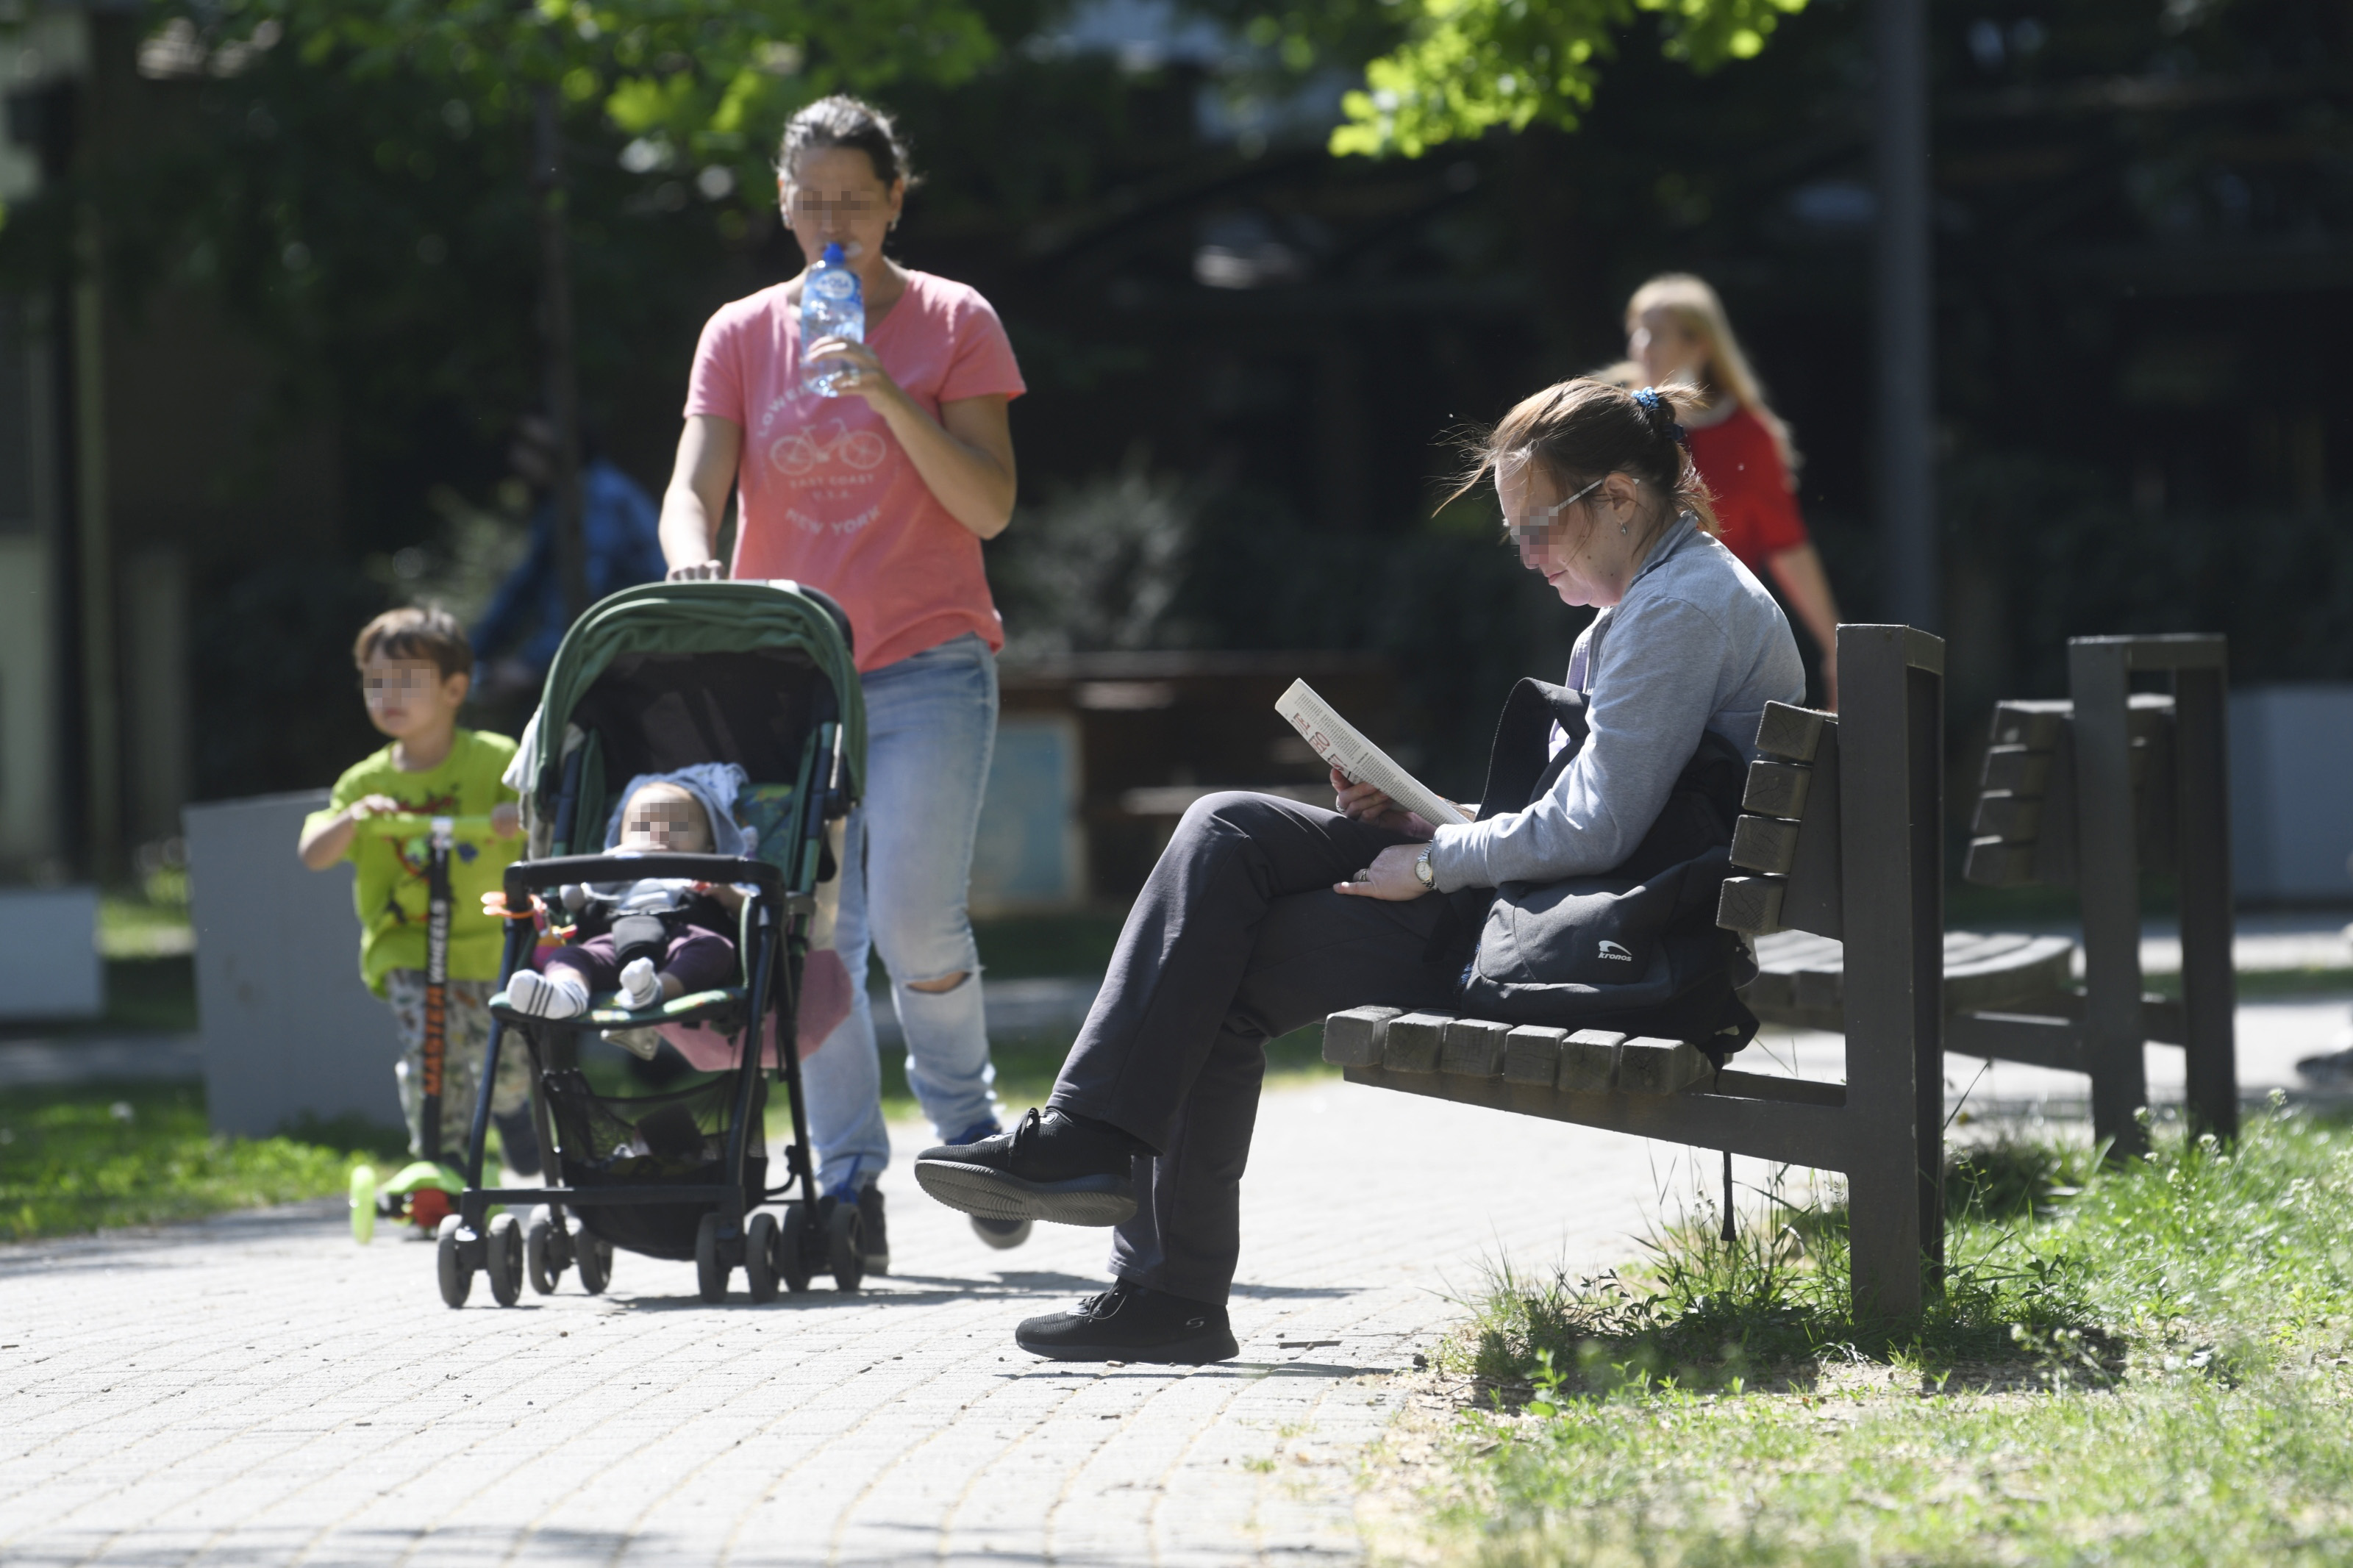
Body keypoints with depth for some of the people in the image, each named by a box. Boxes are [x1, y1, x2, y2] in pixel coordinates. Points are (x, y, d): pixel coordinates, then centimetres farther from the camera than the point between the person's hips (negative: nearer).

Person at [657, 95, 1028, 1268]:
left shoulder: (954, 326, 2)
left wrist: (889, 397, -19)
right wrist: (692, 554, -24)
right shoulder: (742, 336, 8)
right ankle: (848, 1183, 1)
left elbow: (988, 507, -6)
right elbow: (694, 487, -1)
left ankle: (966, 1124, 11)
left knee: (916, 919, -14)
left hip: (926, 667, -2)